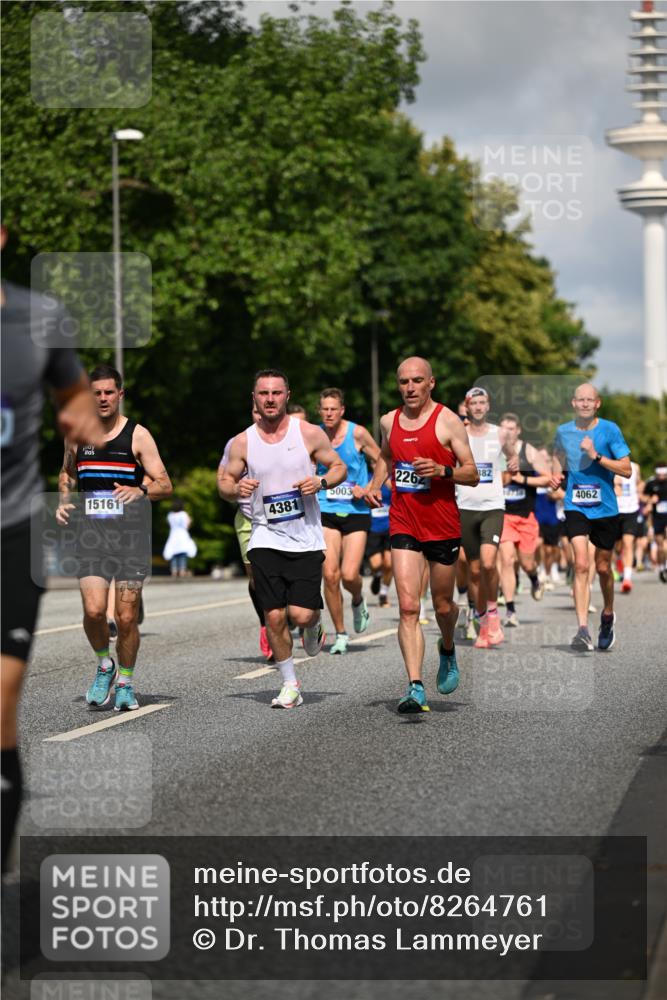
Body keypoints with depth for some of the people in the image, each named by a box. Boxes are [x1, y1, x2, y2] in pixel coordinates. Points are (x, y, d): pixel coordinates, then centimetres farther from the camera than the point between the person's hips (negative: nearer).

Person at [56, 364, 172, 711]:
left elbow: (165, 485, -2)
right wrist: (64, 501, 10)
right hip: (90, 532, 2)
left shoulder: (137, 435, 0)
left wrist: (141, 490, -23)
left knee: (126, 616, -1)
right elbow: (66, 473, 29)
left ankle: (125, 682, 19)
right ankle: (104, 665, 13)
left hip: (130, 533, -1)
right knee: (93, 610, -15)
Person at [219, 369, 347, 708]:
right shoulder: (242, 442, 3)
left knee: (301, 614, -11)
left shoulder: (309, 434, -2)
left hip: (306, 538, -1)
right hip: (266, 537, 2)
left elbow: (339, 467, 8)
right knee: (274, 616, -4)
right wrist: (237, 489, -12)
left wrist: (322, 482, -13)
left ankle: (315, 624, 27)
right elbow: (224, 483, 11)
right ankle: (289, 684, 13)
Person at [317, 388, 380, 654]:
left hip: (356, 512, -2)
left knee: (349, 575, -11)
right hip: (326, 512, 2)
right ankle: (340, 634, 7)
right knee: (330, 574, -8)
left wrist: (367, 490, -8)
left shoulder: (357, 433, -5)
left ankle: (358, 602, 26)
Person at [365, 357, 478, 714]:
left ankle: (447, 649, 46)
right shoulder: (389, 421, 7)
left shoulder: (447, 421, -6)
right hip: (403, 524, 2)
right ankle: (415, 687, -16)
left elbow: (472, 473, -5)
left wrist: (441, 470, -23)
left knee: (443, 606, 12)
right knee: (408, 607, -12)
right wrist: (374, 485, 11)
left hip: (443, 526, -2)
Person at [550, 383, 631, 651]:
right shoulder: (563, 431, 4)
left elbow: (626, 470, -9)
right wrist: (557, 477, 6)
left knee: (603, 567, 11)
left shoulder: (609, 430, -6)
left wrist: (596, 456, -19)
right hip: (575, 507, 0)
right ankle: (583, 629, -21)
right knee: (581, 564, -16)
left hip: (605, 508, 0)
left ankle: (608, 615, 39)